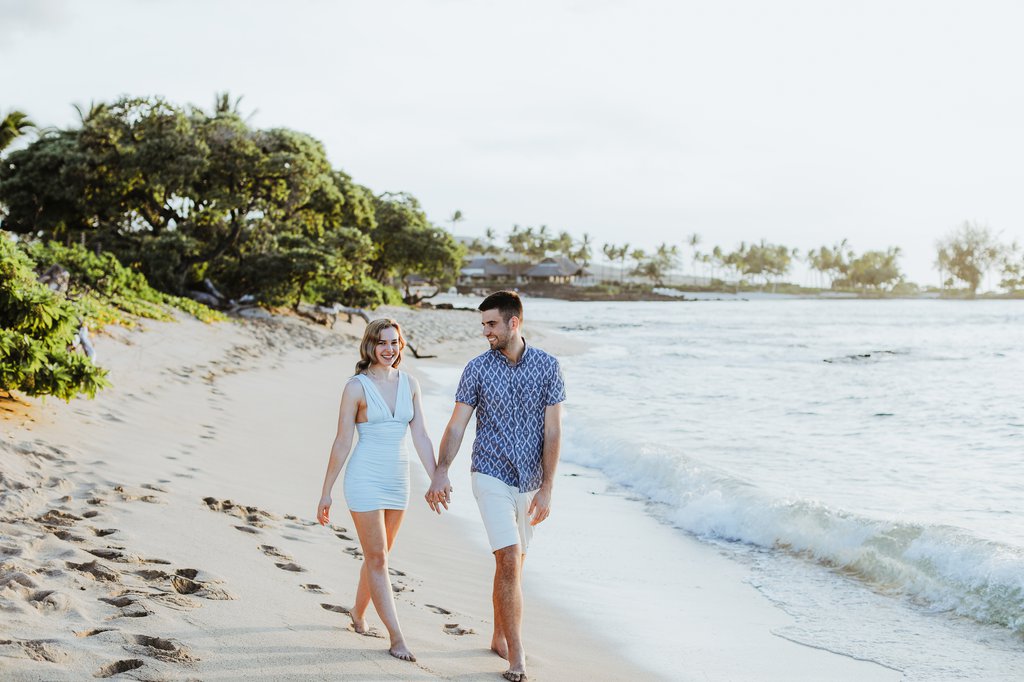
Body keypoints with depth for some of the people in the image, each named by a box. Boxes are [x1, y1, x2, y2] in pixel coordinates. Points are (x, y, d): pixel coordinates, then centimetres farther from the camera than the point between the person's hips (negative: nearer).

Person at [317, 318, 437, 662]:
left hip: (397, 480, 5)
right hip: (365, 480, -5)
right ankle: (396, 637, -3)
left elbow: (420, 436, 6)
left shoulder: (409, 384, 5)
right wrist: (326, 493, -5)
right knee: (377, 559, -4)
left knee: (379, 556, 16)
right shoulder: (357, 387, -8)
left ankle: (358, 612, 38)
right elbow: (342, 443, -7)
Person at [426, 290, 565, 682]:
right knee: (509, 562, -13)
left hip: (529, 481, 2)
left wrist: (546, 489, -11)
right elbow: (456, 426, -4)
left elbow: (552, 431, -6)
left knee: (513, 563, 14)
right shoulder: (477, 369, -5)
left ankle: (500, 638, 33)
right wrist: (440, 474, -18)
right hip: (491, 477, -2)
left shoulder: (547, 367, -5)